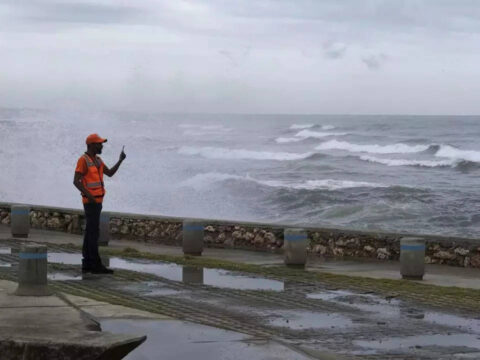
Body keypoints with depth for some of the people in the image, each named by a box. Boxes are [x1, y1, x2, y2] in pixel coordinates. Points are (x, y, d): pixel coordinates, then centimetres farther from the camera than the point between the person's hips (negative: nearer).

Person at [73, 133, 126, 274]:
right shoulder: (83, 160, -15)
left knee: (90, 233, 8)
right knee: (94, 232, -10)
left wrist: (120, 160, 3)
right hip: (90, 202, -10)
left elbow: (110, 173, 15)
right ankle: (96, 265, -10)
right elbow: (76, 181, -20)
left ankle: (87, 264, 10)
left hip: (96, 201, 10)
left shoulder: (97, 160, 14)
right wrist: (90, 196, -28)